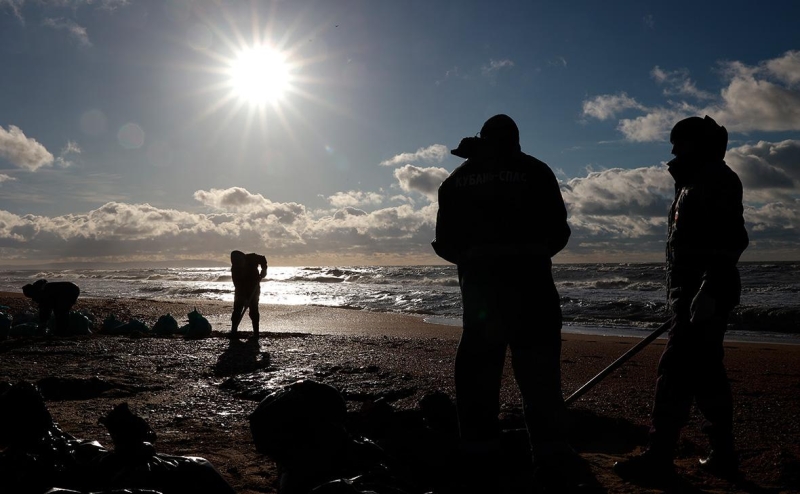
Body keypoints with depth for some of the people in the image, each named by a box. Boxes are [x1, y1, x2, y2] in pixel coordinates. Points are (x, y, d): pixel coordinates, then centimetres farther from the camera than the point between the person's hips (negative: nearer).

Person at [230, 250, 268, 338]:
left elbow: (262, 259, 1)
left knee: (253, 310, -5)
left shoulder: (252, 258, -21)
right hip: (241, 291, 0)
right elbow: (238, 286, -26)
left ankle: (256, 332, -1)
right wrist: (244, 300, -32)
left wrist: (264, 269, -16)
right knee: (237, 310, -5)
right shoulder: (235, 269, -23)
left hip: (254, 288, 0)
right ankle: (233, 331, 2)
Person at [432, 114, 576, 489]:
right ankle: (548, 449, 2)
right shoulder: (534, 171, 3)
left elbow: (445, 242, 6)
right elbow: (558, 231, 2)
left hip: (478, 280, 3)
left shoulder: (458, 179, 9)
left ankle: (478, 449, 11)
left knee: (478, 363, 7)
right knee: (537, 366, 2)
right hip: (527, 279, -2)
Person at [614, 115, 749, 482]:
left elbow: (729, 240, -20)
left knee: (675, 372, -11)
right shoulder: (696, 183, 22)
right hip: (695, 292, 11)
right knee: (705, 372, 12)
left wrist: (708, 291, -28)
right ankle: (723, 454, 20)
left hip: (703, 292, -11)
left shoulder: (716, 178, -9)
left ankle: (659, 458, -7)